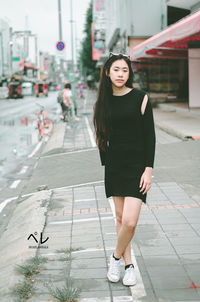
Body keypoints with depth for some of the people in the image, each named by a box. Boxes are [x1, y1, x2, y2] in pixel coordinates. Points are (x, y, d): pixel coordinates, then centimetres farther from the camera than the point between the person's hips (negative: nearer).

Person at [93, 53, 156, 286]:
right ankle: (128, 264, 24)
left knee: (130, 221, -12)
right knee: (120, 218, 9)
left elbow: (150, 136, -6)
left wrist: (148, 169, -10)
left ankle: (116, 257, 15)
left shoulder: (141, 98, -6)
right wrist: (105, 164, 11)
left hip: (137, 165, -4)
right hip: (114, 166, 4)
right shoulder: (104, 101, 5)